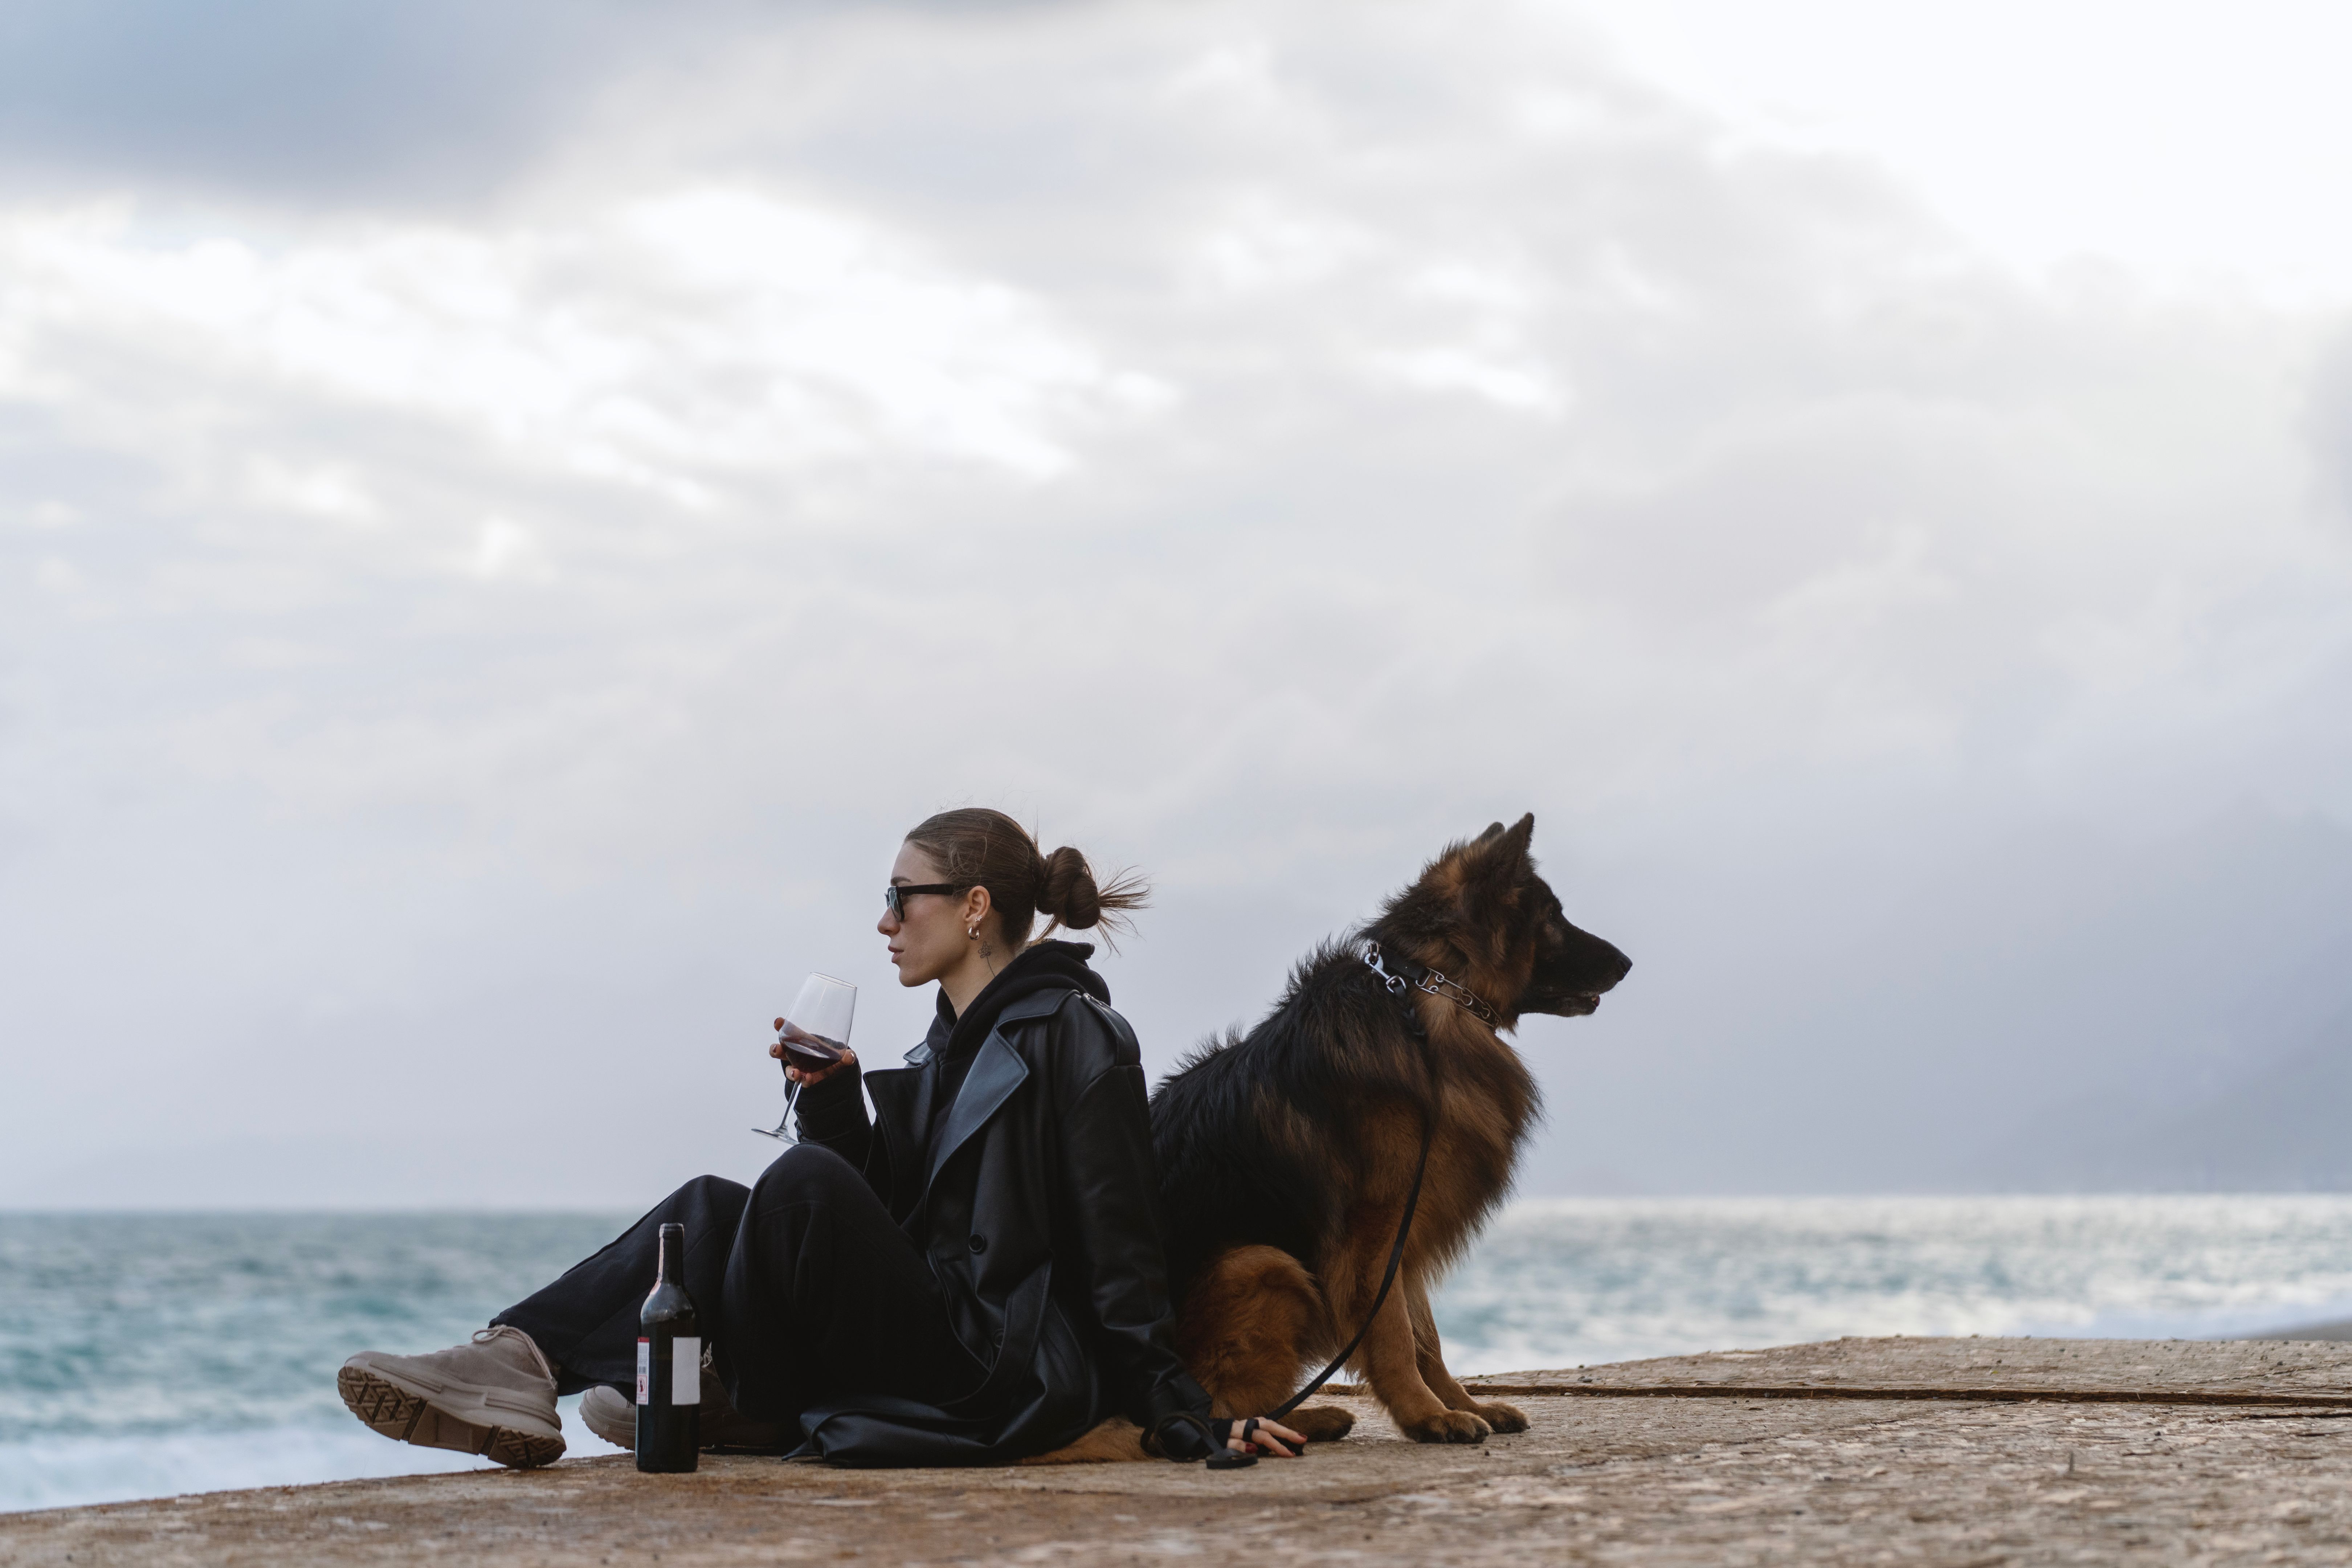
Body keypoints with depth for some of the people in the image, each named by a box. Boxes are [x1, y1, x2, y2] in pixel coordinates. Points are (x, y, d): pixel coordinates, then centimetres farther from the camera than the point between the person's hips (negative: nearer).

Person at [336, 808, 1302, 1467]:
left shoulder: (1070, 1033, -9)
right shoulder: (950, 1045, 19)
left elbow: (1119, 1247, -14)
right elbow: (884, 1212, 17)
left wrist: (1180, 1420, -18)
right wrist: (832, 1099, 2)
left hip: (997, 1379, -9)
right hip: (931, 1341, 9)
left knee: (807, 1181, -22)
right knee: (713, 1207, 2)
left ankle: (733, 1407, -4)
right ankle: (515, 1364, -16)